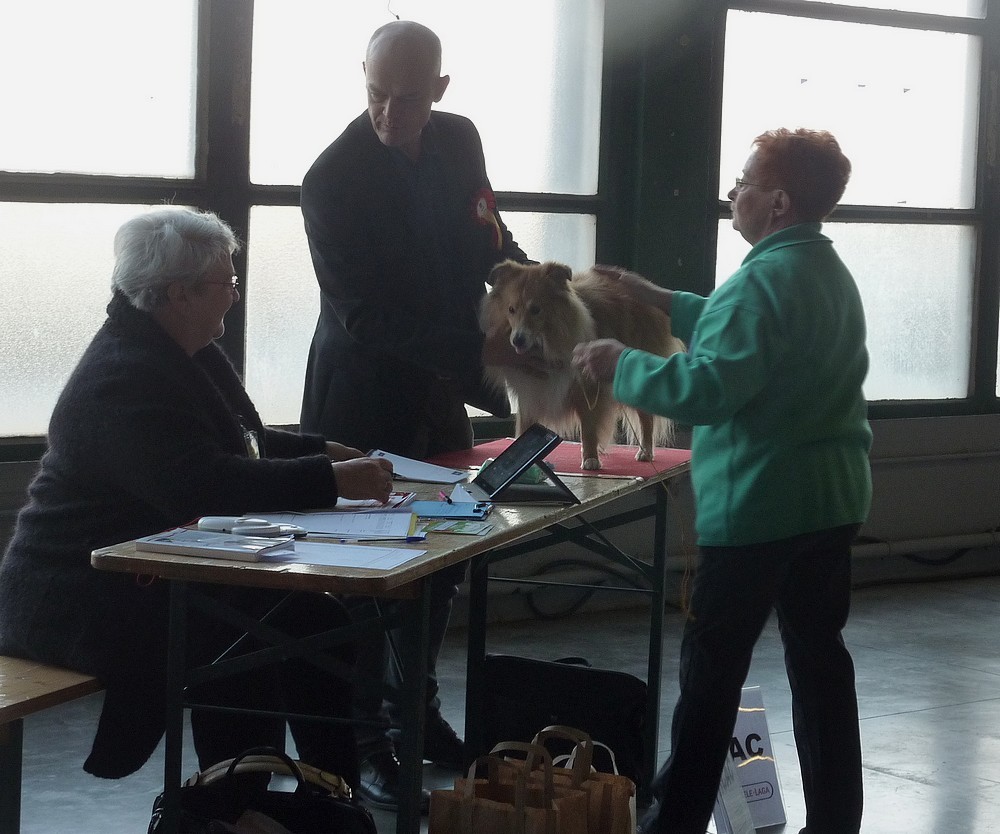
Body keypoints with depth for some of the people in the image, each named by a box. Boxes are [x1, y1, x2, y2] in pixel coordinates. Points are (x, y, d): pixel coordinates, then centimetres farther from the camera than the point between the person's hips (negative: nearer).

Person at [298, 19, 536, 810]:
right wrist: (476, 352, -27)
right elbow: (366, 317, -23)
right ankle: (362, 740, 13)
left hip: (442, 390, 7)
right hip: (368, 397, -7)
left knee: (443, 556, 15)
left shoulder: (459, 139, -2)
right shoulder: (334, 179, -21)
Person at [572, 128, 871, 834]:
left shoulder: (767, 278, -18)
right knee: (819, 657, 11)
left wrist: (622, 366, -14)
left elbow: (710, 387, -25)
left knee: (712, 667, 0)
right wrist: (664, 303, 28)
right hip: (833, 501, 9)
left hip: (757, 505, -9)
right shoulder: (829, 273, 12)